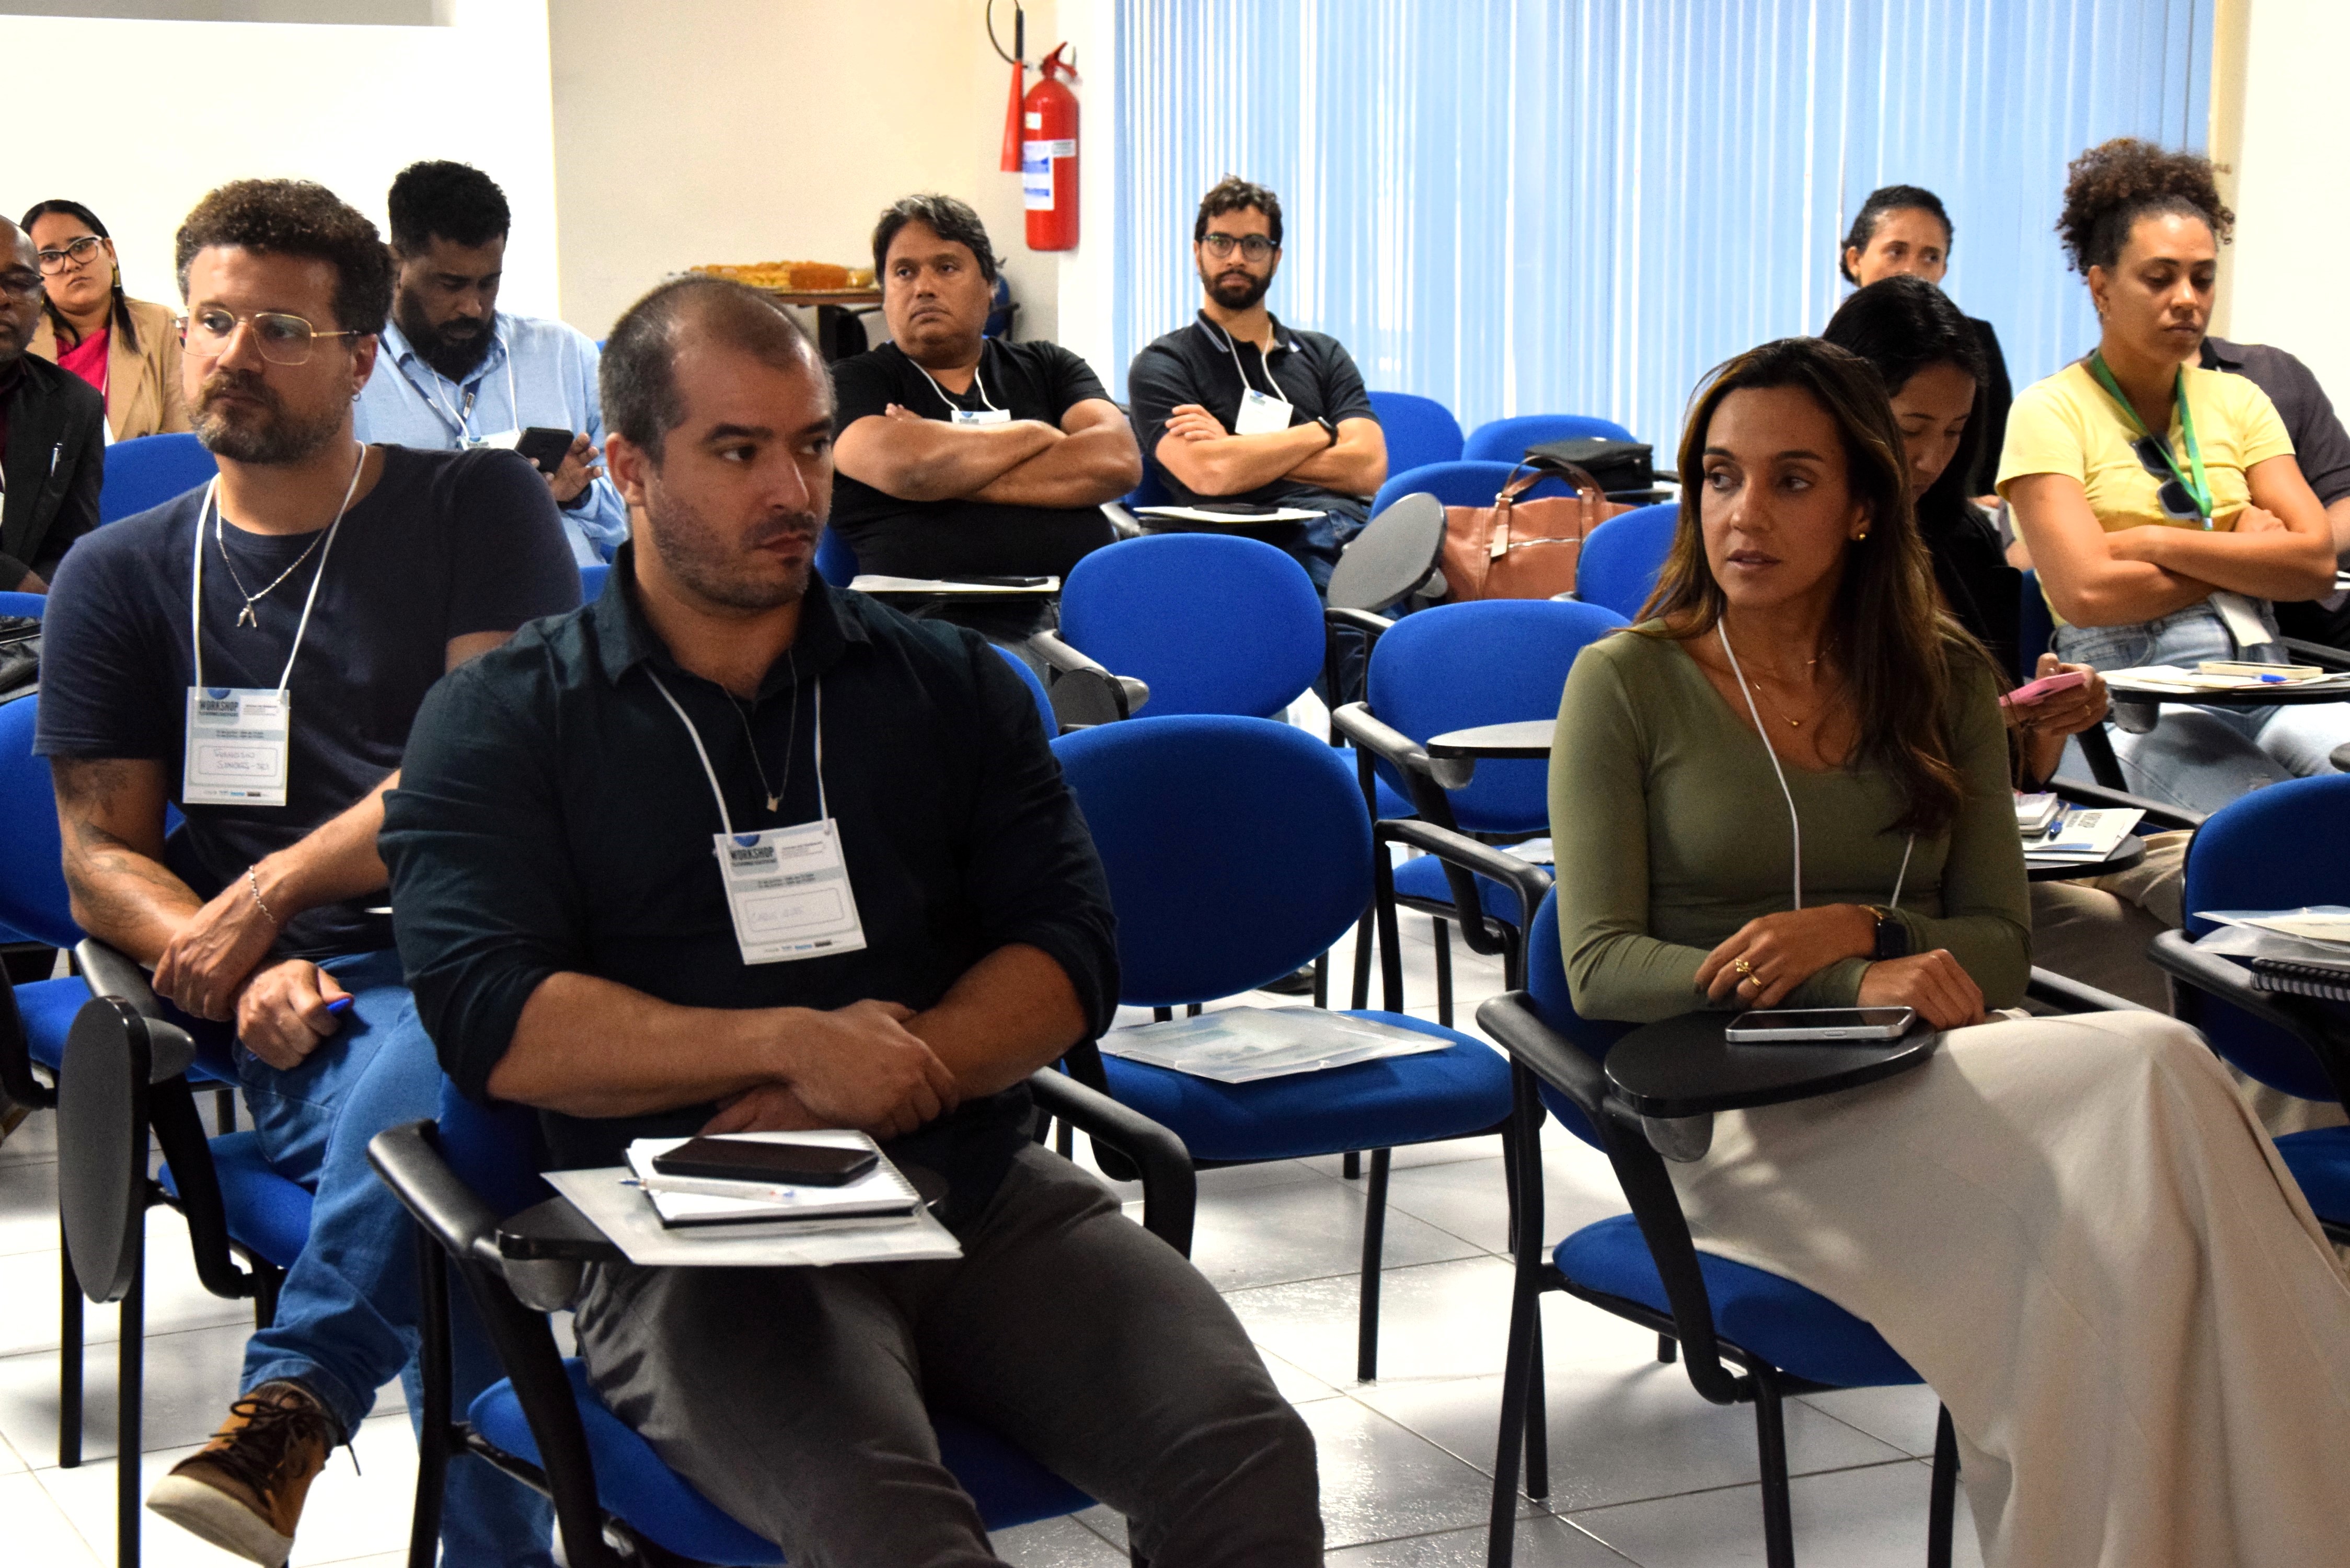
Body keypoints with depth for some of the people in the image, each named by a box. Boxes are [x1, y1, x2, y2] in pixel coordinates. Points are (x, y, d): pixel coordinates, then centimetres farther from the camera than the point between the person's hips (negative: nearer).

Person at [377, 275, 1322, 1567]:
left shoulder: (950, 685, 19)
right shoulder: (503, 722, 10)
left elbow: (1070, 955, 9)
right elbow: (491, 1020, -4)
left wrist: (880, 1076, -8)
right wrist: (792, 1045, -11)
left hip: (983, 1197, 4)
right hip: (701, 1245, -3)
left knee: (1248, 1461, -22)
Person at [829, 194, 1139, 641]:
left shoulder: (1047, 366, 22)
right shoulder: (853, 383, 12)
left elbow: (1119, 461, 2)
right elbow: (900, 467, -11)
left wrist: (947, 469, -1)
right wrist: (1033, 435, 5)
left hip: (1081, 613, 4)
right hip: (937, 622, -4)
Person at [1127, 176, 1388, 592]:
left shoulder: (1323, 355, 28)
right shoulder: (1162, 365, 16)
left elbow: (1368, 468, 11)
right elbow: (1209, 474, -4)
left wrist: (1240, 450, 5)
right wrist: (1319, 434, 9)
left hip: (1359, 528, 4)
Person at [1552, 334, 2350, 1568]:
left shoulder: (1947, 681, 15)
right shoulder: (1625, 685, 3)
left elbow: (2000, 948, 12)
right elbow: (1600, 969, -5)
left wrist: (1857, 929, -11)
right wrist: (1855, 988, -17)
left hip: (1924, 1089, 4)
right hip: (1736, 1121, -4)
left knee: (2157, 1074, -32)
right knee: (2150, 1071, -29)